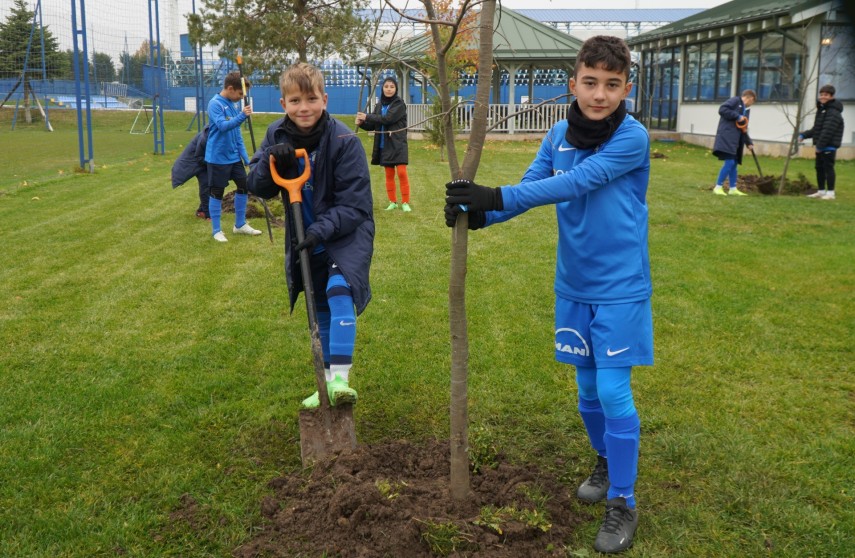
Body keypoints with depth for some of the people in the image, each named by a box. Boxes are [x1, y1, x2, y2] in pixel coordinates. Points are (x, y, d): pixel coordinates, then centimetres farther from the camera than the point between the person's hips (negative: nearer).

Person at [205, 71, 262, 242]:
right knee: (217, 192, 2)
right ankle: (216, 230, 13)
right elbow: (223, 126, -29)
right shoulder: (215, 104, -15)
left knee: (243, 186, 11)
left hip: (234, 156, 8)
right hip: (218, 158, -7)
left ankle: (240, 225, 26)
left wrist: (246, 158, 10)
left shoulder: (234, 105, 7)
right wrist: (242, 116, -42)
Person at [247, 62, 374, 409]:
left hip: (346, 233, -5)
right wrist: (271, 162, -23)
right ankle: (327, 384, 26)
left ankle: (340, 377, -28)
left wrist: (322, 229, -32)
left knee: (339, 290, -29)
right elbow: (257, 187, -4)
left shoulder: (344, 141, -20)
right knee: (321, 311, 13)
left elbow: (353, 205, -20)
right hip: (306, 238, 5)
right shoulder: (277, 136, -4)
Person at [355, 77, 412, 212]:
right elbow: (373, 126, 12)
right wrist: (362, 123, -9)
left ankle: (405, 202, -6)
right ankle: (393, 202, 16)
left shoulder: (399, 104, -7)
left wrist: (367, 117, -13)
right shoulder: (379, 106, 11)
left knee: (402, 173, -11)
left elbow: (387, 119, -19)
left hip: (398, 145, -5)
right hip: (384, 146, 5)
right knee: (389, 175, 9)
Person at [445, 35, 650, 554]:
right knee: (588, 388, 15)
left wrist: (495, 196, -29)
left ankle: (623, 503, 9)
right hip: (574, 287, 5)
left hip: (620, 289, -5)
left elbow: (574, 185, -25)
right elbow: (529, 189, 0)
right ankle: (606, 462, 40)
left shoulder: (632, 138, -16)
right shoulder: (559, 136, 2)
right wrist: (480, 214, -19)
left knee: (614, 392, -6)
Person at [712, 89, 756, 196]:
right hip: (727, 137, -9)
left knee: (734, 163, 10)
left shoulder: (745, 110, 23)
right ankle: (718, 187, -9)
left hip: (736, 140, 9)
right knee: (729, 162, -14)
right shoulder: (735, 101, -1)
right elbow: (722, 109, -16)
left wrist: (749, 142, 15)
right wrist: (737, 117, -15)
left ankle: (733, 189, 15)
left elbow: (743, 129, 24)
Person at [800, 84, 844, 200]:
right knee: (819, 168, 14)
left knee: (828, 168, -5)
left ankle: (830, 193, 0)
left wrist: (820, 145, -23)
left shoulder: (833, 113, -14)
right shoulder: (822, 110, 17)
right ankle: (821, 191, 23)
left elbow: (828, 131, -22)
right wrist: (804, 135, 12)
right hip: (821, 146, 9)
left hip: (829, 146, -9)